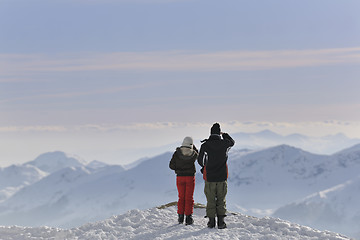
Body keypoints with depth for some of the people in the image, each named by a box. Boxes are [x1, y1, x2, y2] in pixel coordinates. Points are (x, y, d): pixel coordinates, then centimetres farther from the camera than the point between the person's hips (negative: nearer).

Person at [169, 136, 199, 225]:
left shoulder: (177, 153, -9)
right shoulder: (193, 154, -9)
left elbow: (171, 166, -5)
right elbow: (197, 153, 17)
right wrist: (192, 146, 12)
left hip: (180, 177, 1)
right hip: (190, 177, -1)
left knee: (181, 197, 14)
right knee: (189, 198, 5)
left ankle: (180, 216, 14)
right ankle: (188, 217, 1)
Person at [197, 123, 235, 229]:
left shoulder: (205, 145, -8)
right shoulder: (224, 143, -5)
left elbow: (200, 160, -1)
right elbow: (232, 142, 19)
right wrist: (224, 135, 35)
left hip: (209, 177, -1)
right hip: (222, 177, 1)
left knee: (210, 200, 9)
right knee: (221, 200, 9)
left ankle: (211, 221, 8)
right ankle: (221, 221, 1)